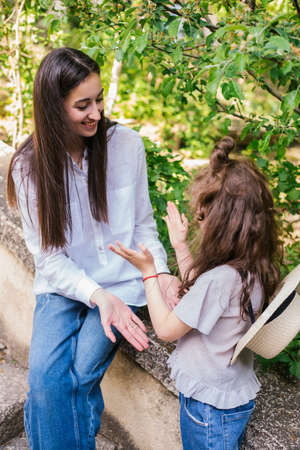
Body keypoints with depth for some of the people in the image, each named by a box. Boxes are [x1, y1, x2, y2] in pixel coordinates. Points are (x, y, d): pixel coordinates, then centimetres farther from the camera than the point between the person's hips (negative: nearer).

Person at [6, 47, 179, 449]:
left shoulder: (126, 144, -6)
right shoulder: (29, 166, -7)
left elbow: (143, 224, 3)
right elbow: (48, 255, -8)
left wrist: (161, 273, -15)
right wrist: (99, 296, -23)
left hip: (121, 282, 0)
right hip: (62, 284, 1)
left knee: (80, 376, -16)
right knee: (45, 378, -18)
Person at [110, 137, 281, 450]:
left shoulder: (221, 278, -33)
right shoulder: (253, 268, -6)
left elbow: (166, 329, -21)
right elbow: (198, 296, 10)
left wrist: (148, 271, -14)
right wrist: (180, 246, 8)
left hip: (209, 405, -8)